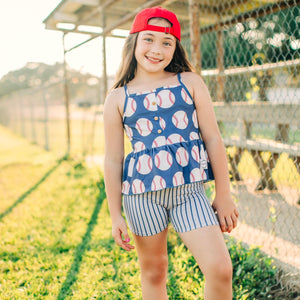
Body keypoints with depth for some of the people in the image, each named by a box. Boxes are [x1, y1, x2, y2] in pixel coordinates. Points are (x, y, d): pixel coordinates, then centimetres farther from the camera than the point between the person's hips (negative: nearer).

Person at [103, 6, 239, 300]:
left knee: (220, 269, -7)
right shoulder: (117, 98, 2)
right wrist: (116, 215, 5)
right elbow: (113, 160, 4)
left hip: (189, 190, 0)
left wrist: (223, 195, 4)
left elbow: (213, 138, 4)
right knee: (153, 273, 14)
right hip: (141, 193, 0)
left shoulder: (190, 82, 4)